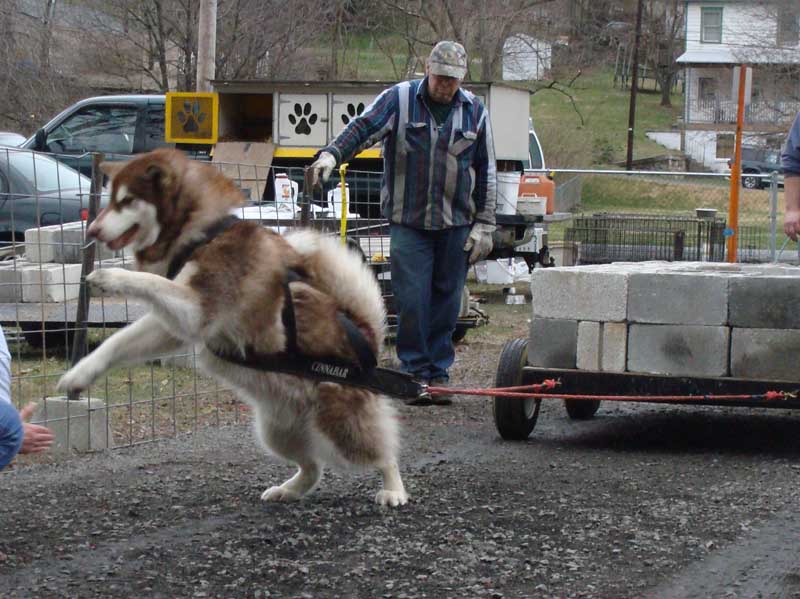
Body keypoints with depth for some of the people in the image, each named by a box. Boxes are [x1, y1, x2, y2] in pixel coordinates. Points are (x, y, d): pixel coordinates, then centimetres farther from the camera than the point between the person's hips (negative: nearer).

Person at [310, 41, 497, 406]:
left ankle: (438, 373, 16)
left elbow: (486, 172, 12)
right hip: (408, 222, -2)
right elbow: (362, 128, -13)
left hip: (455, 224, 2)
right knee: (411, 300, -7)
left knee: (446, 301, 6)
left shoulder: (474, 112, 7)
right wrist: (333, 154, -33)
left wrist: (483, 225, 8)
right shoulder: (399, 99, -1)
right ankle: (416, 371, 3)